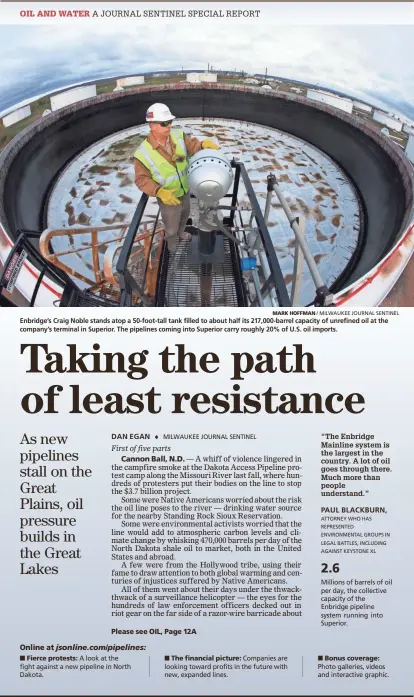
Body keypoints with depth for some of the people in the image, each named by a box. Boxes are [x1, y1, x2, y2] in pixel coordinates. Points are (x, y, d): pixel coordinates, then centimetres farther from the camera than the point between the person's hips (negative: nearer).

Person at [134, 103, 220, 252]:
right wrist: (160, 192, -36)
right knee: (171, 227, 20)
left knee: (184, 215, 34)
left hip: (185, 190, 5)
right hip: (168, 198, -5)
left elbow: (191, 146, -6)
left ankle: (181, 232, 67)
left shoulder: (177, 134, -19)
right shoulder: (143, 153, -31)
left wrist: (203, 144, -30)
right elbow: (142, 179, -22)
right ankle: (172, 247, 53)